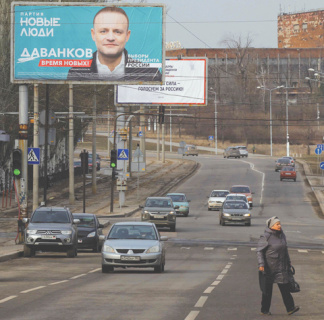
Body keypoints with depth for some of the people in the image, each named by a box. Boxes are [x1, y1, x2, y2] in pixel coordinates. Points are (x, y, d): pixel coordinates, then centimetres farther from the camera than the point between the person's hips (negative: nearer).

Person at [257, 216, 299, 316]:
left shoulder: (281, 235, 10)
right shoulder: (265, 237, -12)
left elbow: (285, 250, 20)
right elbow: (259, 251, -12)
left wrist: (288, 263, 22)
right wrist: (261, 264, -23)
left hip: (281, 267, 5)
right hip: (269, 267, -5)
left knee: (284, 287, -2)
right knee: (267, 289, 3)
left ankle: (290, 308, -5)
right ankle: (264, 310, 14)